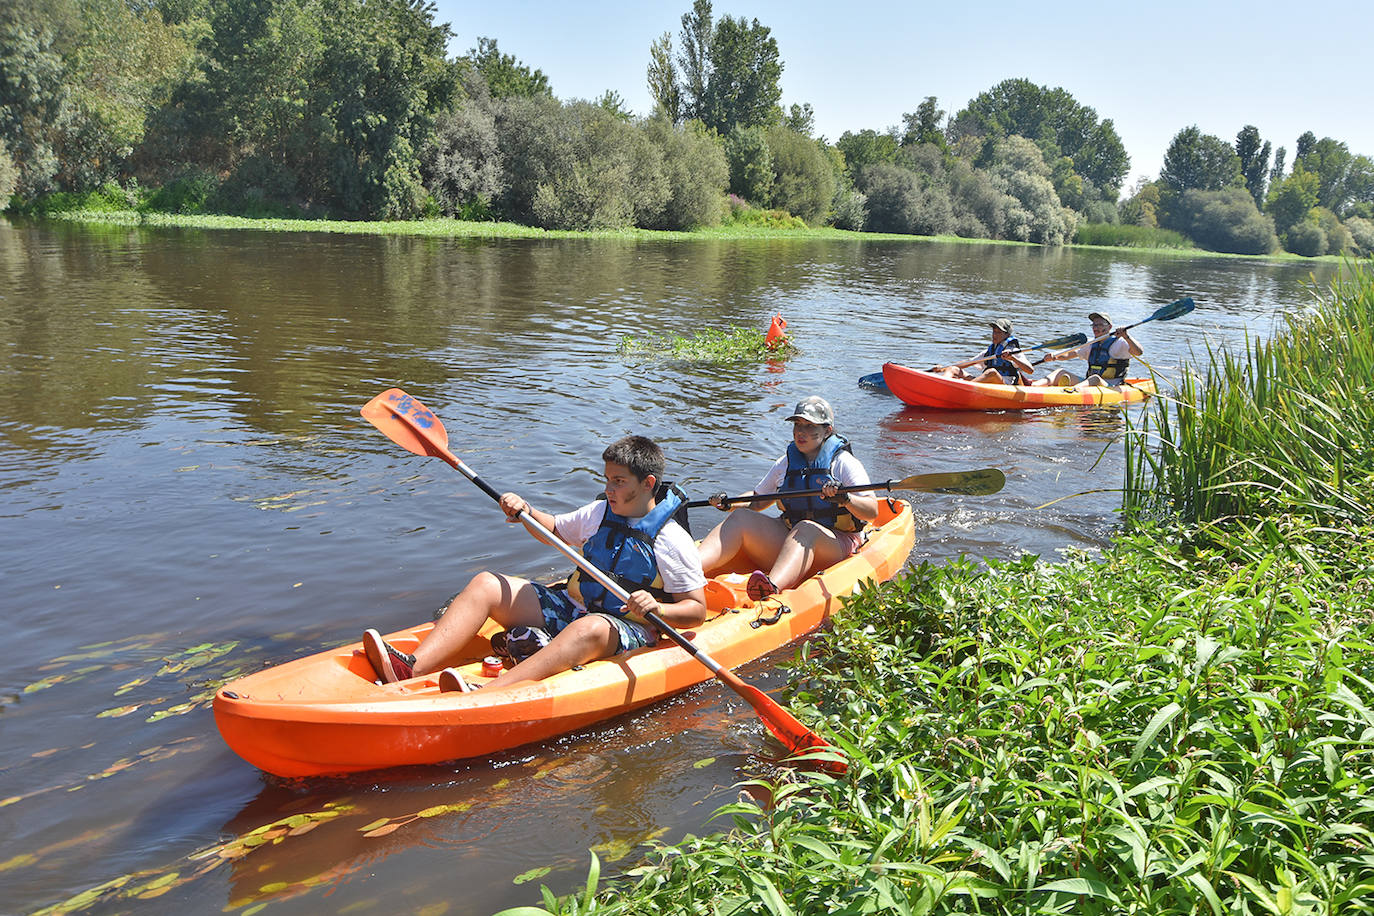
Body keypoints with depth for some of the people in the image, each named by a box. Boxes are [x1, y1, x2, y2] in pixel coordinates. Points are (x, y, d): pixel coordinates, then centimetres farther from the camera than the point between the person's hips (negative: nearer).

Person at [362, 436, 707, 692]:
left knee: (590, 630, -43)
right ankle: (412, 670, -28)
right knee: (486, 584, -6)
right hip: (570, 609, 7)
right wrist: (526, 513, 5)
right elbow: (554, 530, 26)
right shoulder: (598, 513, 10)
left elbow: (697, 610, -10)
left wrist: (657, 609, -30)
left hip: (625, 632, -7)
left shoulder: (672, 542, -9)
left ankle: (487, 696, -62)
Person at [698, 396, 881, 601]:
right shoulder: (785, 463, 14)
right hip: (788, 537, 5)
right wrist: (728, 503, 6)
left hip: (836, 543, -5)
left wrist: (845, 498, -33)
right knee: (741, 517, -16)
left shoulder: (844, 462, -1)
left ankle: (773, 587, -68)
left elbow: (872, 512, -13)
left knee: (805, 528, -38)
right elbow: (757, 499, 26)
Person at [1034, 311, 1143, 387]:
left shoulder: (1118, 343, 1)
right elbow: (1071, 353, 15)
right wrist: (1054, 356, -5)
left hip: (1110, 387, -6)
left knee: (1095, 378, -38)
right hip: (1089, 383, 6)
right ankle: (1032, 385, -37)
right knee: (1062, 372, -10)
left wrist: (1126, 337, -29)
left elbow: (1139, 352, -14)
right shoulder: (1092, 344, 22)